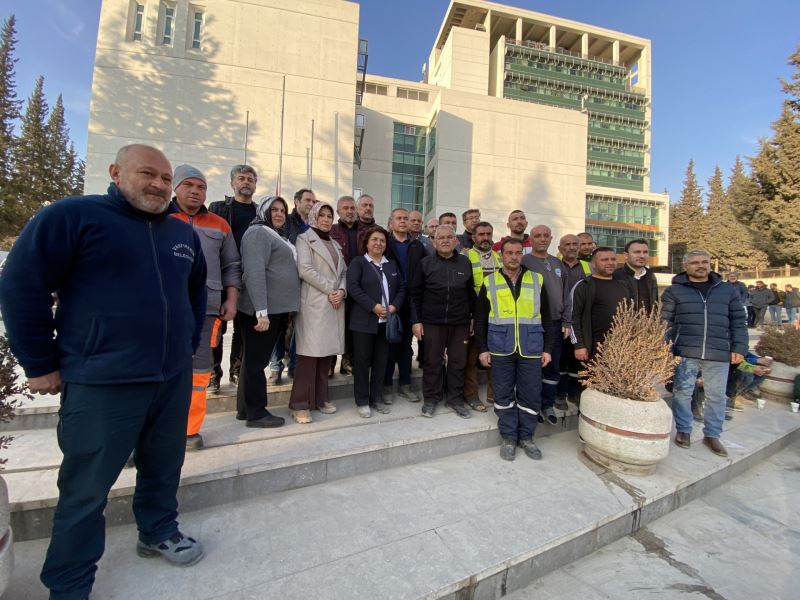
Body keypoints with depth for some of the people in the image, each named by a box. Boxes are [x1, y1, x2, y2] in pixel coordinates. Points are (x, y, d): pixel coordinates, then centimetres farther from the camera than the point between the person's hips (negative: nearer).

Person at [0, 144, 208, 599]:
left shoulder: (183, 233, 10)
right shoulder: (73, 215, -6)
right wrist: (41, 365, -6)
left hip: (174, 378, 5)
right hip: (102, 383, -5)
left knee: (164, 467, 20)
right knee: (86, 488, 10)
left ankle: (159, 533, 43)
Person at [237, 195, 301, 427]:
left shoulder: (279, 236, 23)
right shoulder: (258, 232, -7)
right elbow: (254, 273, -19)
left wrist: (286, 308, 17)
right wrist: (261, 311, -25)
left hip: (278, 308, 9)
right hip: (263, 310, -9)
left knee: (256, 359, 14)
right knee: (256, 360, 0)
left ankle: (245, 408, 25)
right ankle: (256, 413, 10)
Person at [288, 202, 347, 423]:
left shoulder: (335, 244, 22)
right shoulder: (305, 239, 3)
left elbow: (343, 272, 15)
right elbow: (305, 270, -11)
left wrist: (341, 291, -5)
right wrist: (331, 289, -10)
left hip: (335, 304, 6)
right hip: (314, 304, -6)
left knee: (327, 351, 7)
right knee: (310, 353, -7)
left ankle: (321, 398, 19)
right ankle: (300, 404, 3)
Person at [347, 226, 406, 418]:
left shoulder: (392, 264, 16)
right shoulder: (358, 263, 0)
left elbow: (401, 287, 11)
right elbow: (353, 287, -12)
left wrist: (395, 306, -6)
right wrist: (373, 306, -19)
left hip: (387, 320, 5)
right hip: (364, 321, -4)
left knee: (381, 360, 10)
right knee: (362, 360, 2)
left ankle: (377, 398, 23)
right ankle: (362, 401, 14)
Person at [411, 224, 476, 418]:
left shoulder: (465, 263, 6)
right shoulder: (425, 263, -1)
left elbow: (471, 293, 11)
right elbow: (415, 294, -1)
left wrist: (473, 318, 9)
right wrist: (416, 320, -6)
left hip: (460, 322, 2)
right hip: (432, 322, -2)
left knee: (458, 362, 9)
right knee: (432, 362, 7)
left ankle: (455, 399, 25)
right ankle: (430, 399, 22)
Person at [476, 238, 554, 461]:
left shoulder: (537, 280, 6)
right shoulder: (490, 282, 4)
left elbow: (546, 317, 9)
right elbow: (480, 319, 5)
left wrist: (547, 348, 5)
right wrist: (483, 348, 0)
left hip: (531, 348, 1)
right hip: (501, 348, 0)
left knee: (531, 394, 7)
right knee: (503, 394, 8)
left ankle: (526, 437, 27)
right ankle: (508, 438, 25)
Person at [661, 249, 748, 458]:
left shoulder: (727, 290, 12)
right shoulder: (674, 291, 3)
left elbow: (738, 321, 11)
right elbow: (665, 322, 1)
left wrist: (739, 348, 3)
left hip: (719, 354, 3)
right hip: (685, 352, -2)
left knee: (716, 396, 11)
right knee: (682, 392, 5)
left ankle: (712, 435, 26)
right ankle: (683, 430, 21)